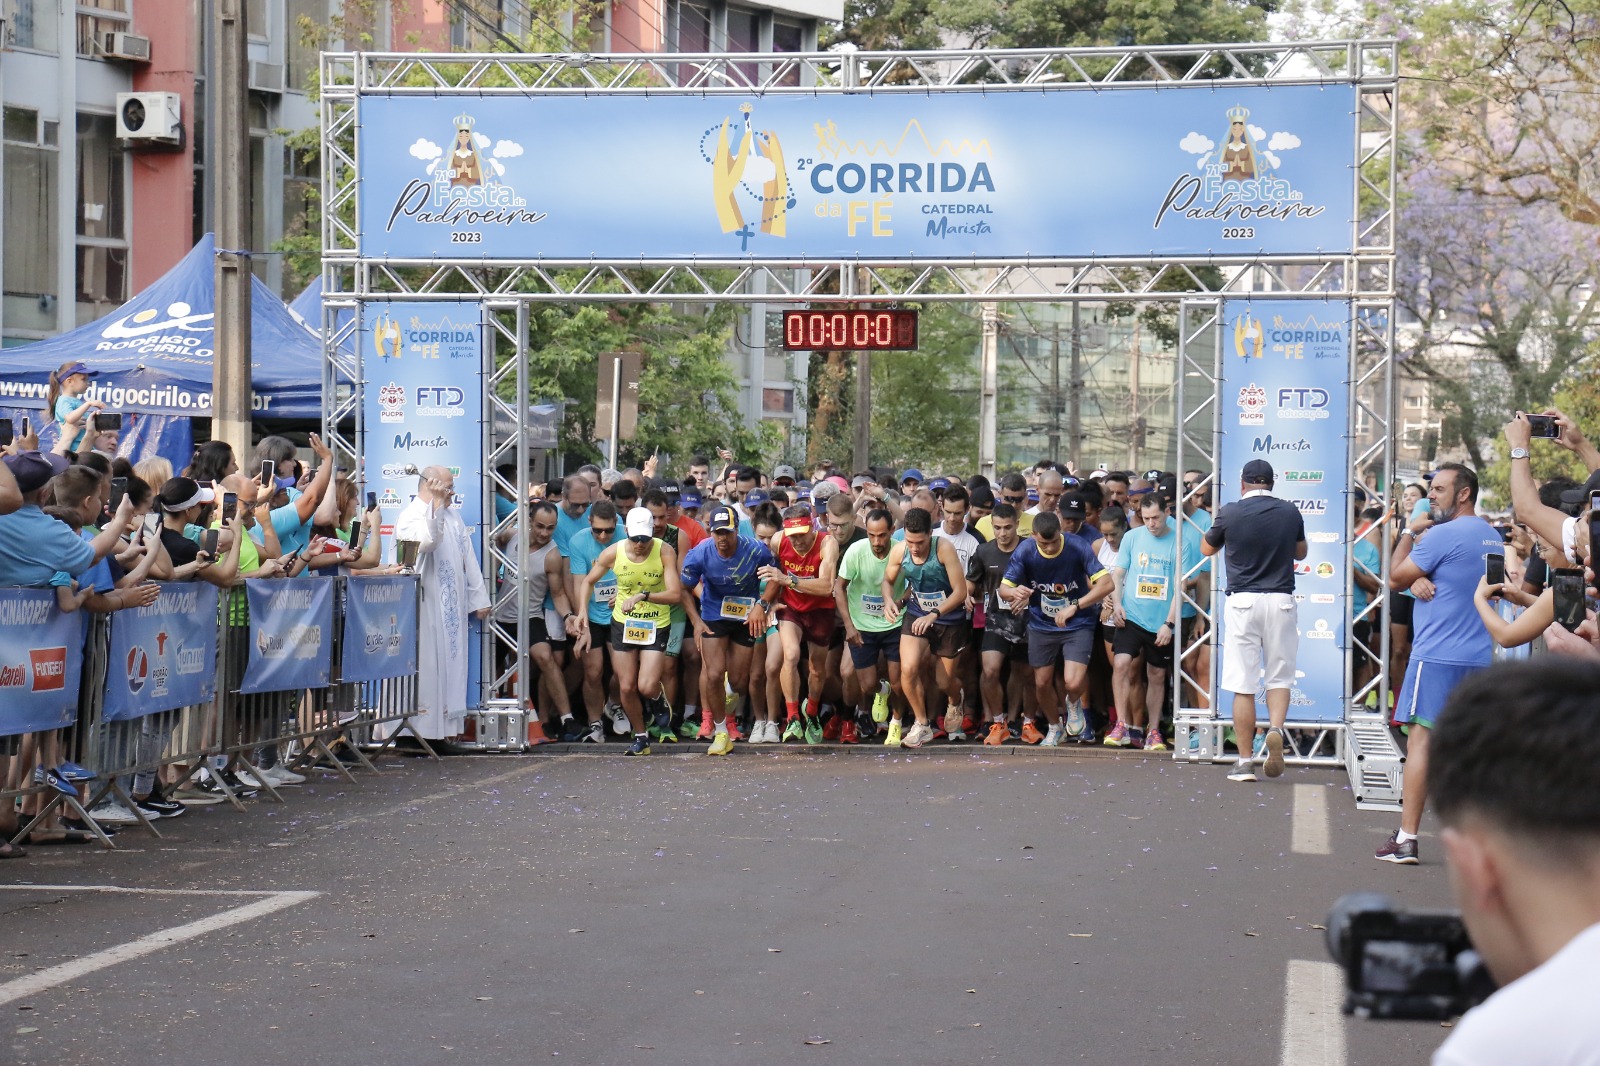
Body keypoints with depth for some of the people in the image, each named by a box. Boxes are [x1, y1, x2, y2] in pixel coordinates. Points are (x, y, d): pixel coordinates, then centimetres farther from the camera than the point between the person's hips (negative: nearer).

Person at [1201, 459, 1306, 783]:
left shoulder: (1230, 513, -4)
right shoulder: (1290, 513, 3)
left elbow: (1206, 549, 13)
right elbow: (1300, 552, 20)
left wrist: (1216, 525, 30)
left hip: (1243, 601, -2)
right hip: (1281, 599, 2)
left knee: (1242, 685, 2)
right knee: (1279, 676, 12)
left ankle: (1245, 761, 3)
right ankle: (1276, 729, -17)